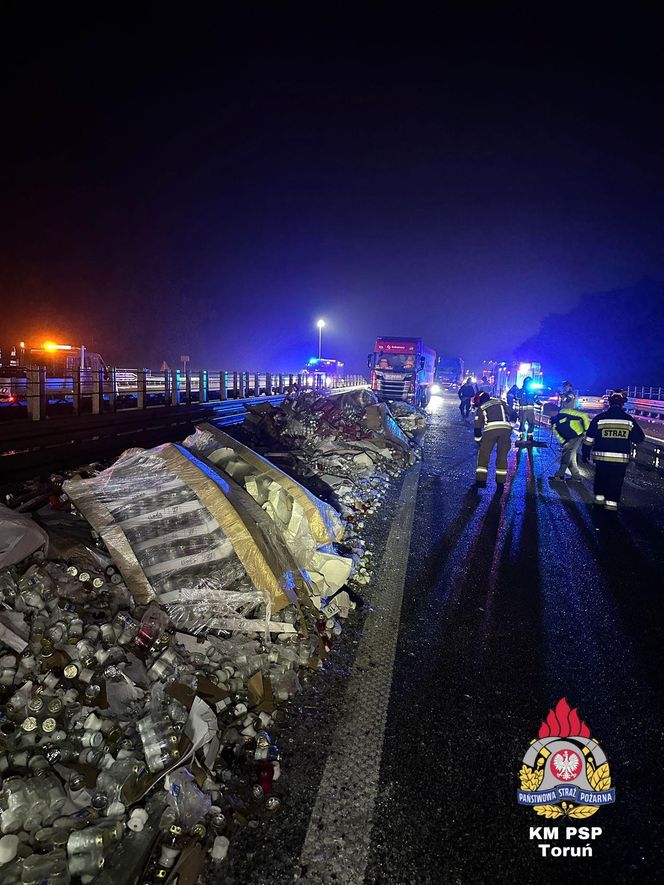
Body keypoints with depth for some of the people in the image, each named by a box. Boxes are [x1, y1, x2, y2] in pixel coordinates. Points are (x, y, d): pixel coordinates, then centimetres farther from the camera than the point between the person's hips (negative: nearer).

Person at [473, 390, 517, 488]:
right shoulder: (500, 402, 27)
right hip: (506, 429, 2)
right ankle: (500, 482, 14)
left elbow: (477, 427, 20)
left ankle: (480, 480, 4)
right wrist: (511, 426, 29)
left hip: (490, 430, -2)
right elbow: (513, 414, 19)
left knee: (483, 454, 9)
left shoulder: (480, 409, 22)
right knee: (502, 455, 13)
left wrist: (478, 442, 30)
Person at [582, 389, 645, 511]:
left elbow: (589, 438, -2)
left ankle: (599, 498, 20)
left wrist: (585, 453, 8)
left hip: (601, 457, 0)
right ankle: (612, 502, 8)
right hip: (621, 459, 0)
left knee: (600, 478, 18)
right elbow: (639, 437, 5)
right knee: (616, 482, 9)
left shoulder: (599, 418, -5)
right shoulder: (629, 420, -2)